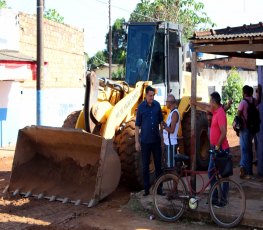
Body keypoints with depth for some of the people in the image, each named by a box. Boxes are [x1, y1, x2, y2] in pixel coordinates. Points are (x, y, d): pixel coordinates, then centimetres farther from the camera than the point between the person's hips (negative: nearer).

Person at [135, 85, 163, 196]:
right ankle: (146, 188, 14)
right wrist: (137, 141, -4)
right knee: (145, 166, 5)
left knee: (158, 164, 7)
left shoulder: (157, 105, 0)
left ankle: (159, 188, 16)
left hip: (156, 140, 2)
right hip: (145, 141, -2)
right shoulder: (141, 107, -5)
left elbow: (161, 121, 9)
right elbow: (137, 125, -2)